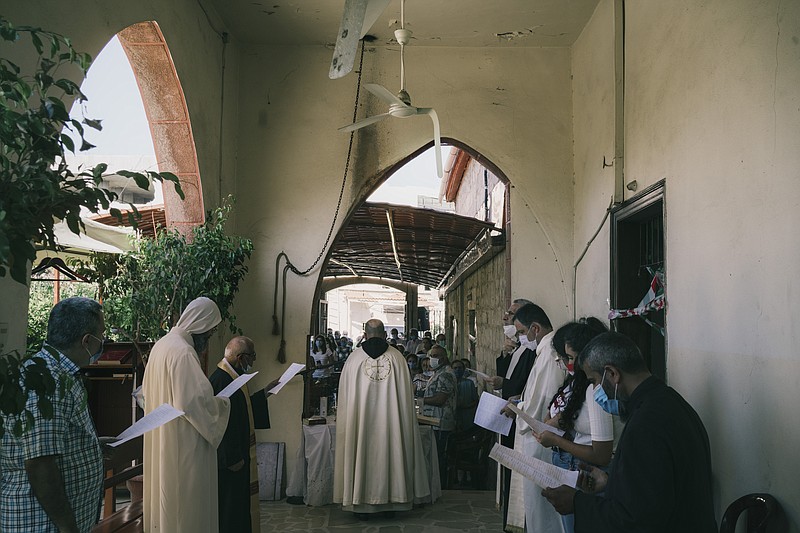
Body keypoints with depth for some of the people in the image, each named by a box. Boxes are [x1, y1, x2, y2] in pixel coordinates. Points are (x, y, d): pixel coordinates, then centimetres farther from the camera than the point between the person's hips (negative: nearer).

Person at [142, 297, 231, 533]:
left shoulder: (162, 344, 9)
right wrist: (221, 403, -9)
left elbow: (147, 392, 19)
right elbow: (193, 400, -27)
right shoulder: (183, 352, -20)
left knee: (166, 492, 17)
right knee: (185, 497, 0)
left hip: (160, 439, 10)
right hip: (182, 442, -10)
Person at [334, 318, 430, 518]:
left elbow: (344, 393, 3)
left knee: (362, 454, 6)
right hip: (389, 419, 1)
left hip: (361, 420, -1)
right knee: (390, 452, 10)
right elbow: (405, 393, 1)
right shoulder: (397, 357, -2)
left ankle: (361, 503, 11)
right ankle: (392, 499, 18)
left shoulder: (354, 357, -3)